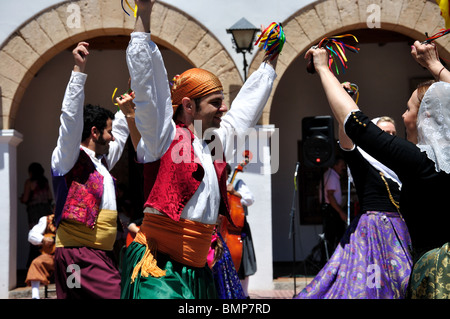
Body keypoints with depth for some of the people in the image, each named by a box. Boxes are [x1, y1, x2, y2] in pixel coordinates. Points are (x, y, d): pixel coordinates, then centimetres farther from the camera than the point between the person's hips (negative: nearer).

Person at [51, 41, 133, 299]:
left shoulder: (101, 161, 20)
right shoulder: (69, 158, -3)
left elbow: (121, 133, 36)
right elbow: (72, 117, -15)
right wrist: (79, 69, -20)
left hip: (102, 255, 9)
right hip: (79, 255, -9)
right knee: (116, 295, -22)